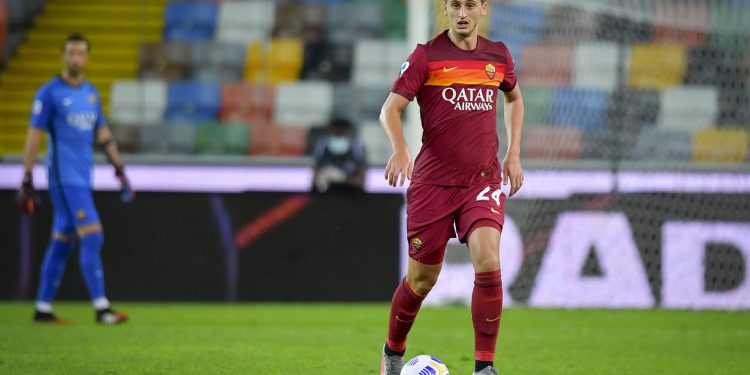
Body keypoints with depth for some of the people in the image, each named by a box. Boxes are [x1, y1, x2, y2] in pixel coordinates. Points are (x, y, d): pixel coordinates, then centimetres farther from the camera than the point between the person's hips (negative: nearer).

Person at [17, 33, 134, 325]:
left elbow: (102, 134, 19)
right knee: (92, 237, -15)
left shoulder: (91, 93, 14)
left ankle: (43, 309, 14)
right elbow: (34, 136, -8)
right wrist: (27, 181, -12)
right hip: (64, 177, -7)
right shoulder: (49, 93, -6)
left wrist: (120, 171, 13)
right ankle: (101, 309, -17)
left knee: (62, 242, 9)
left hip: (83, 179, 7)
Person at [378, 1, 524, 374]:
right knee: (422, 278, 6)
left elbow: (514, 99, 27)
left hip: (484, 179, 2)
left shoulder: (498, 55, 8)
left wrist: (513, 154, 17)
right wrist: (400, 149, -27)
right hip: (432, 181, -2)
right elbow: (390, 109, -8)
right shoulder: (426, 56, -4)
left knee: (488, 262, -20)